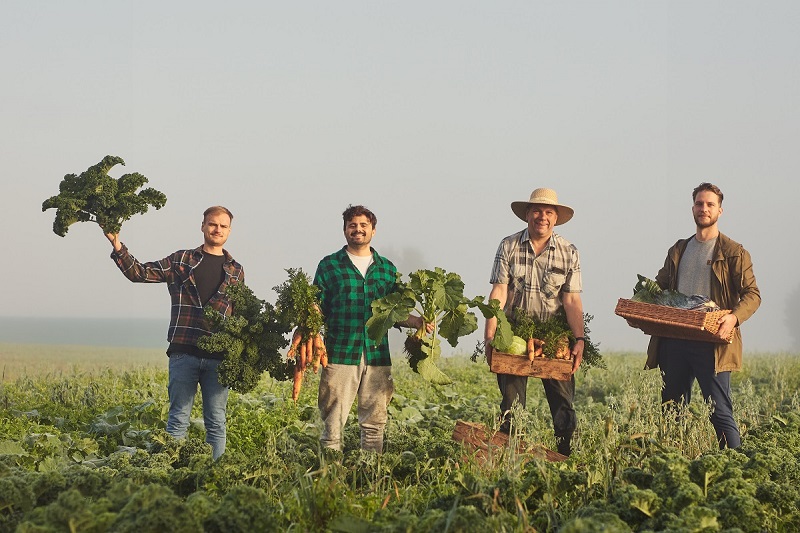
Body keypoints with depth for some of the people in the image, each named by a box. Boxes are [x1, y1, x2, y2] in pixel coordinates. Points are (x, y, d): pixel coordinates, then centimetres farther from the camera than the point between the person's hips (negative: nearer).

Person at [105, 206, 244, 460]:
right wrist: (117, 245, -7)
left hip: (219, 356, 1)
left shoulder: (236, 271, 13)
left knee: (216, 421, 4)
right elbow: (139, 273, 6)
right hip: (184, 352, -1)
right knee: (178, 419, 0)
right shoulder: (181, 261, 9)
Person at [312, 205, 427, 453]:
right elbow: (317, 309, 4)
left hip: (377, 355, 3)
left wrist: (418, 322, 2)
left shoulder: (387, 269, 16)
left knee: (375, 421, 5)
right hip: (340, 354, -3)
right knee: (333, 419, -5)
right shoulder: (329, 265, 7)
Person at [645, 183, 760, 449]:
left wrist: (734, 317, -22)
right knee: (672, 409, 8)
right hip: (674, 340, 5)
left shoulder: (734, 253, 2)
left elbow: (752, 294, -3)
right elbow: (659, 287, 25)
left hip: (711, 343, -5)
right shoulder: (678, 251, 18)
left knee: (720, 410, -9)